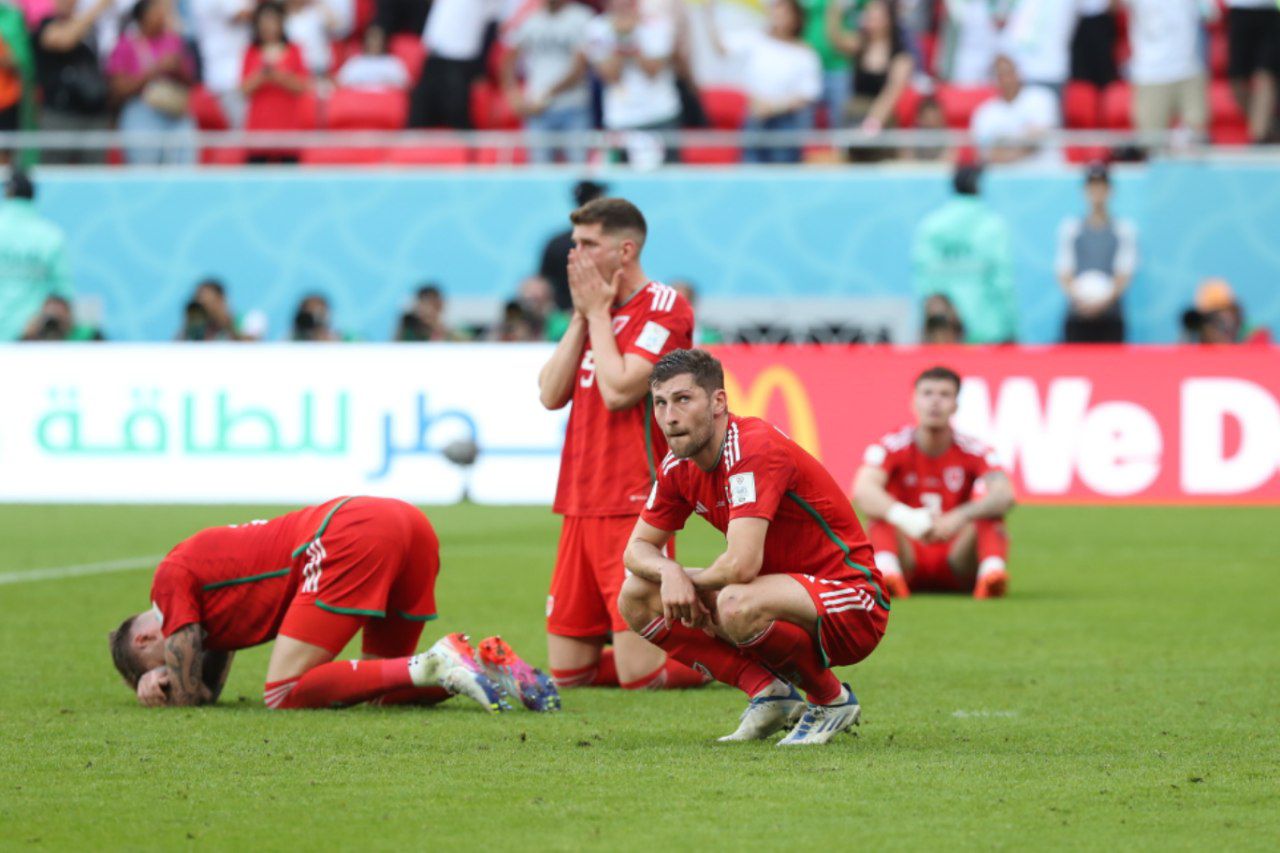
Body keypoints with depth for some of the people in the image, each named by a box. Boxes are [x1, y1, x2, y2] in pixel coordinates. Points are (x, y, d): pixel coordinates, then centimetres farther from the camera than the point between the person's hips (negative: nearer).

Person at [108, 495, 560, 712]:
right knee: (386, 691, 21)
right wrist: (156, 682, 21)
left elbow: (191, 695, 8)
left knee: (284, 693, -7)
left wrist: (153, 683, 26)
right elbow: (208, 692, 38)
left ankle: (435, 665, -21)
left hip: (350, 537, -9)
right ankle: (493, 667, -5)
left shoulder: (172, 576, 10)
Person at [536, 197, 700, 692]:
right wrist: (582, 316, 2)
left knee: (641, 673, -14)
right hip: (581, 505, 8)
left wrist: (598, 312, -7)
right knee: (567, 671, 7)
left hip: (634, 505, -8)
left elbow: (618, 391, -18)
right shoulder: (594, 312, 17)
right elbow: (550, 395, 7)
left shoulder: (664, 307, -8)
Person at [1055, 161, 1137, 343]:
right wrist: (1078, 297, -16)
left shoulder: (1125, 229, 5)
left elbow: (1124, 274, -1)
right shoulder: (1069, 228, 8)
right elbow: (1064, 272, 5)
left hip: (1110, 317, -1)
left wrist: (1106, 299, -20)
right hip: (1077, 318, 1)